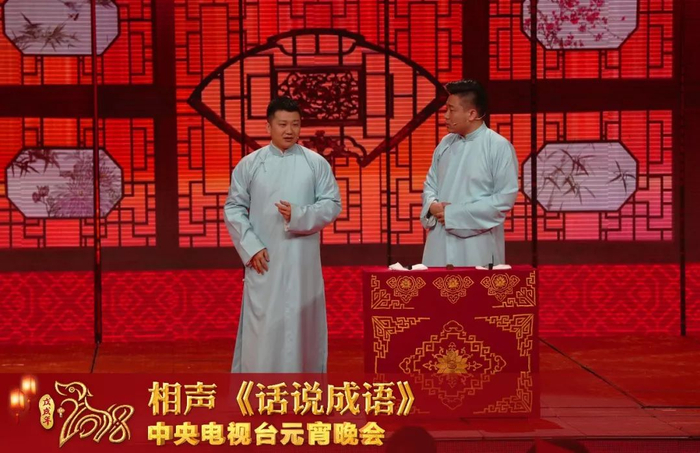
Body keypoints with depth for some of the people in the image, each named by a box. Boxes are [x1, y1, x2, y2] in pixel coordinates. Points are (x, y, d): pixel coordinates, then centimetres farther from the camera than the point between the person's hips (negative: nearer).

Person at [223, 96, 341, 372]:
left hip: (302, 260, 1)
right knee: (261, 328, -1)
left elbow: (332, 204, 1)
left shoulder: (316, 163, 4)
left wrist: (299, 216, -15)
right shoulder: (249, 164, 3)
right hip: (263, 260, 0)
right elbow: (233, 208, 3)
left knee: (302, 324, 5)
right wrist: (250, 247, -8)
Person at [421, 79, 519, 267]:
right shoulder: (445, 143, 10)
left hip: (476, 246, -5)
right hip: (441, 242, 5)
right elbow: (430, 183, 18)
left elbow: (505, 198, -13)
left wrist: (455, 214, -15)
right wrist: (432, 205, -7)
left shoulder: (499, 147, -9)